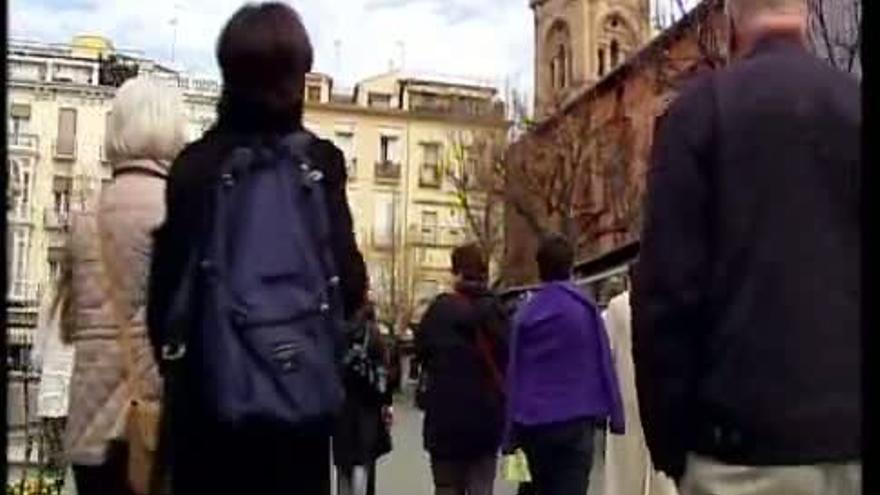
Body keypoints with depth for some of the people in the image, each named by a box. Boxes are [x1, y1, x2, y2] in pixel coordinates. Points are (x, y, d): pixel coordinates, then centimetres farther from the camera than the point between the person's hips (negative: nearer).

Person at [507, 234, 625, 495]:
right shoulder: (584, 307, -3)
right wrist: (613, 412, 2)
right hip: (576, 417, -3)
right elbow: (603, 362, -4)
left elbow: (515, 372, 3)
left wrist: (512, 428, 6)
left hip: (534, 421, 3)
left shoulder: (526, 312, 2)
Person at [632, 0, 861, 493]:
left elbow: (666, 288, -8)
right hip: (852, 433, 4)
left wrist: (669, 441, 0)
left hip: (749, 438, -3)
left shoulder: (702, 107, -3)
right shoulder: (854, 104, 7)